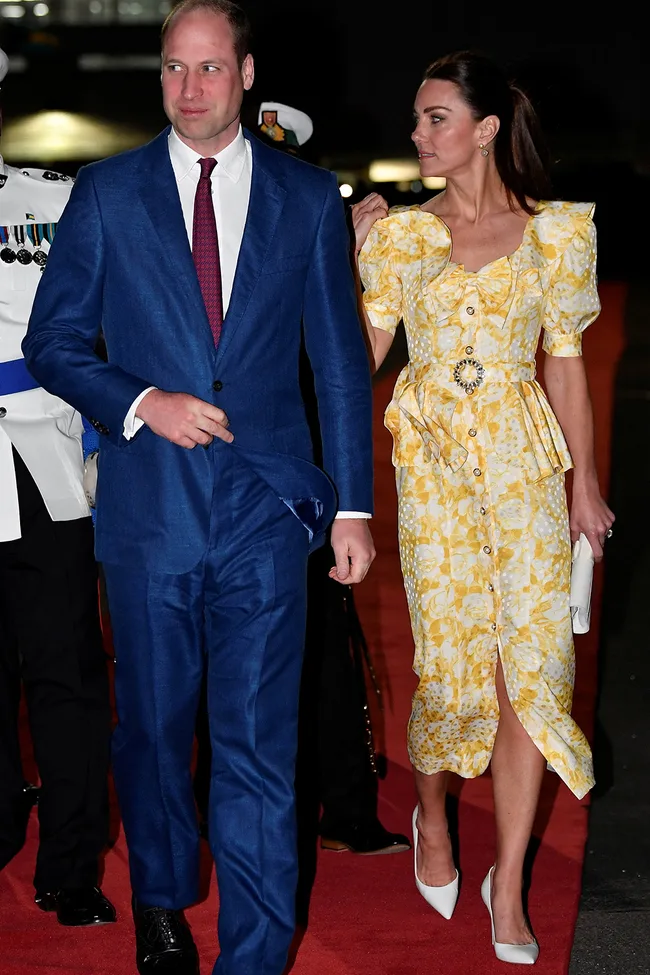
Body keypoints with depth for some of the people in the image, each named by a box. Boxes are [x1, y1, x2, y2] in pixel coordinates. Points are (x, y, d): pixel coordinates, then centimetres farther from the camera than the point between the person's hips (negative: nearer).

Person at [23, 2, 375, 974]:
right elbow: (52, 340, 6)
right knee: (153, 726, 12)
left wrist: (352, 504, 4)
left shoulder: (309, 199, 5)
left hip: (267, 505, -1)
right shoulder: (107, 193, 4)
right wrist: (140, 404, -11)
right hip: (150, 503, 1)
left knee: (260, 744, -3)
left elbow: (341, 361, 8)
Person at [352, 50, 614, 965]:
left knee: (532, 662, -4)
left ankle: (508, 883, 6)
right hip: (432, 458, 0)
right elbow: (359, 354, 1)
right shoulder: (402, 232, 4)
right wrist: (352, 254, -7)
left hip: (524, 459, 0)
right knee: (450, 659, -2)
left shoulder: (553, 232, 3)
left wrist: (585, 480, 7)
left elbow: (566, 363, 7)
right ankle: (431, 817, 28)